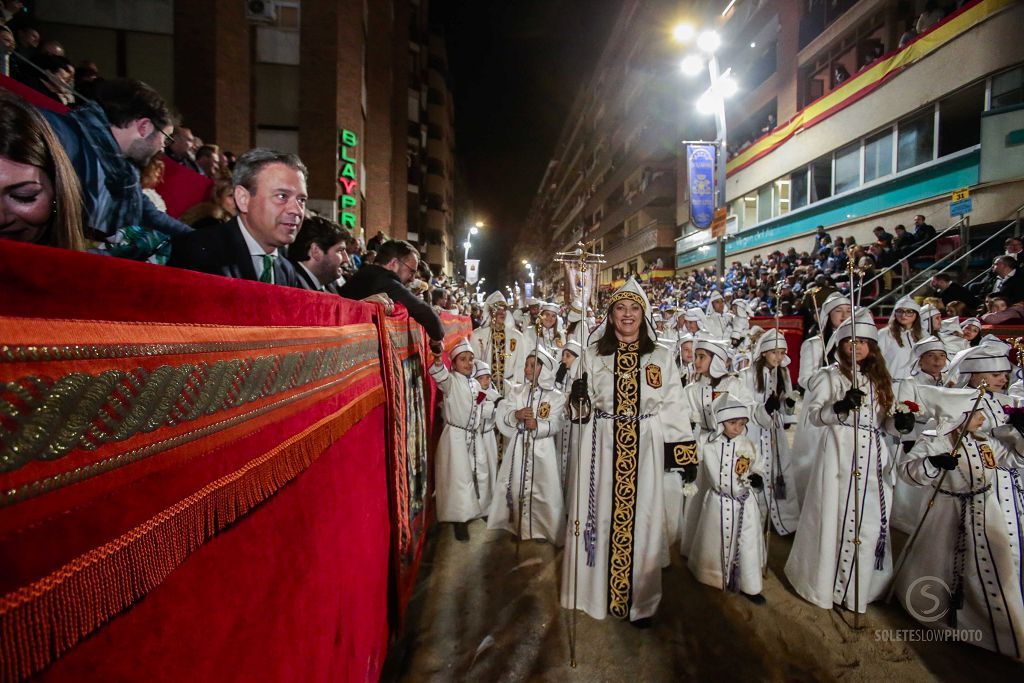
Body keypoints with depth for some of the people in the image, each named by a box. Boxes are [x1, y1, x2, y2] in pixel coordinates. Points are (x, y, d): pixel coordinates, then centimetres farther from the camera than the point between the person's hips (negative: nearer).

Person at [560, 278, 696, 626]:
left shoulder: (660, 356, 4)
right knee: (602, 515, 6)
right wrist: (579, 395, -13)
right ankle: (599, 590, 26)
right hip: (602, 446, 0)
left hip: (644, 449, 0)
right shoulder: (592, 354, 4)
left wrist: (687, 452, 0)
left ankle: (640, 598, 25)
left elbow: (673, 406, 4)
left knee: (641, 517, 6)